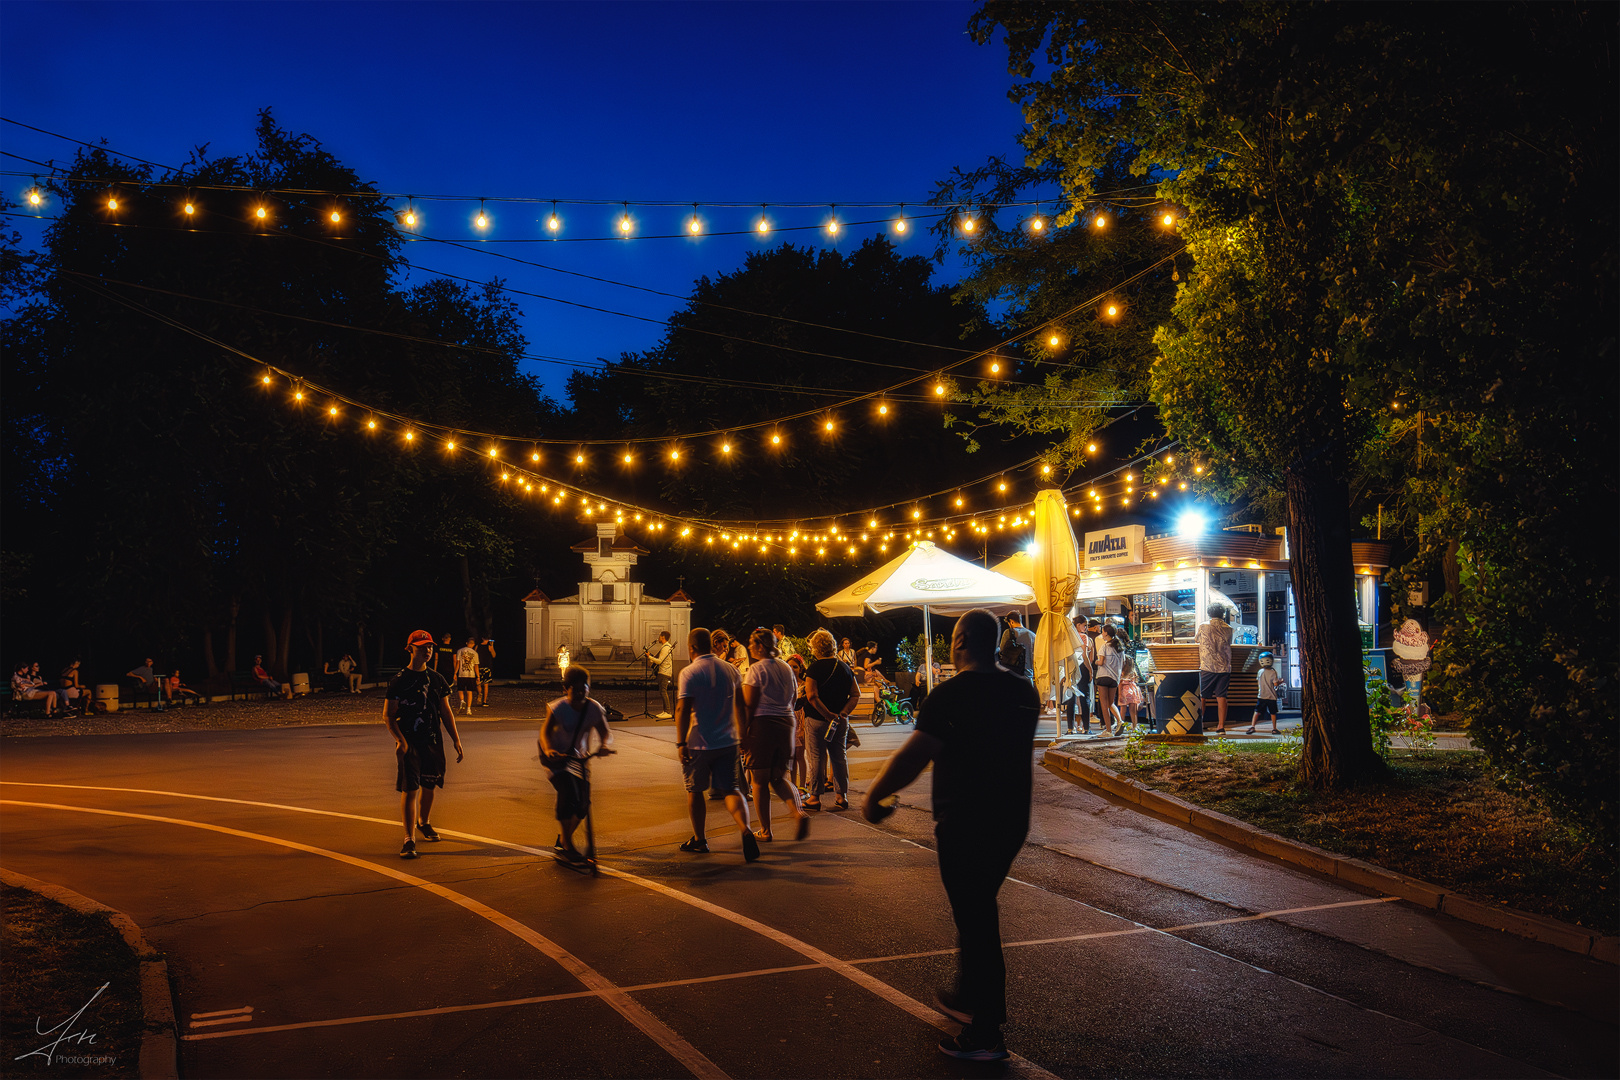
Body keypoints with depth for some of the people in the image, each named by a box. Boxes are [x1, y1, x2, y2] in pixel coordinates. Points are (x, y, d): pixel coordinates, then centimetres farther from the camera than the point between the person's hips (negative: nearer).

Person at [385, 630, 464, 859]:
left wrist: (456, 739, 6)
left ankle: (423, 823, 40)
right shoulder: (399, 681, -5)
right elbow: (388, 716, -5)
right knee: (409, 790, -8)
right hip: (409, 744, -4)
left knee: (428, 786, 15)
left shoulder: (437, 679, 8)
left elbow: (446, 711, 13)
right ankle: (409, 839, -6)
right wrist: (400, 740, -18)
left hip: (433, 743, 5)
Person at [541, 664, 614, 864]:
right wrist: (548, 749, -51)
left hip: (577, 756, 4)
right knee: (567, 790, -24)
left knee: (583, 801, -1)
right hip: (555, 755, -4)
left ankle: (563, 838, 26)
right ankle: (567, 844, -11)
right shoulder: (558, 708, -20)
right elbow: (545, 731, -30)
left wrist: (606, 744, -35)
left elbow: (605, 731, -11)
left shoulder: (594, 708, -12)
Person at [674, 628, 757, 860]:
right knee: (730, 789, 6)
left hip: (699, 743, -4)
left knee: (695, 790, 13)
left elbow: (683, 709, -17)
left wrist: (681, 742, -14)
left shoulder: (689, 672, -10)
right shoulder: (730, 669, 6)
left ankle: (699, 840, 22)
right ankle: (746, 830, -18)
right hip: (728, 741, 4)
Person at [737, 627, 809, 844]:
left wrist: (742, 733, -9)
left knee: (759, 781, 4)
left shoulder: (756, 669, -10)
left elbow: (749, 705, -13)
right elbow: (794, 698, 14)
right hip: (786, 723, 6)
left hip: (762, 724, -6)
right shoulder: (786, 668, 11)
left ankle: (765, 831, 8)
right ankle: (798, 812, -9)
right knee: (779, 778, 15)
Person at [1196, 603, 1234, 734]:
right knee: (1221, 696, 4)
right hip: (1224, 668, 2)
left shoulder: (1204, 627, -2)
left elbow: (1196, 639, 16)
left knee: (1202, 697, 5)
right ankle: (1221, 726, 2)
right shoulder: (1228, 628, 5)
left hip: (1207, 667, -2)